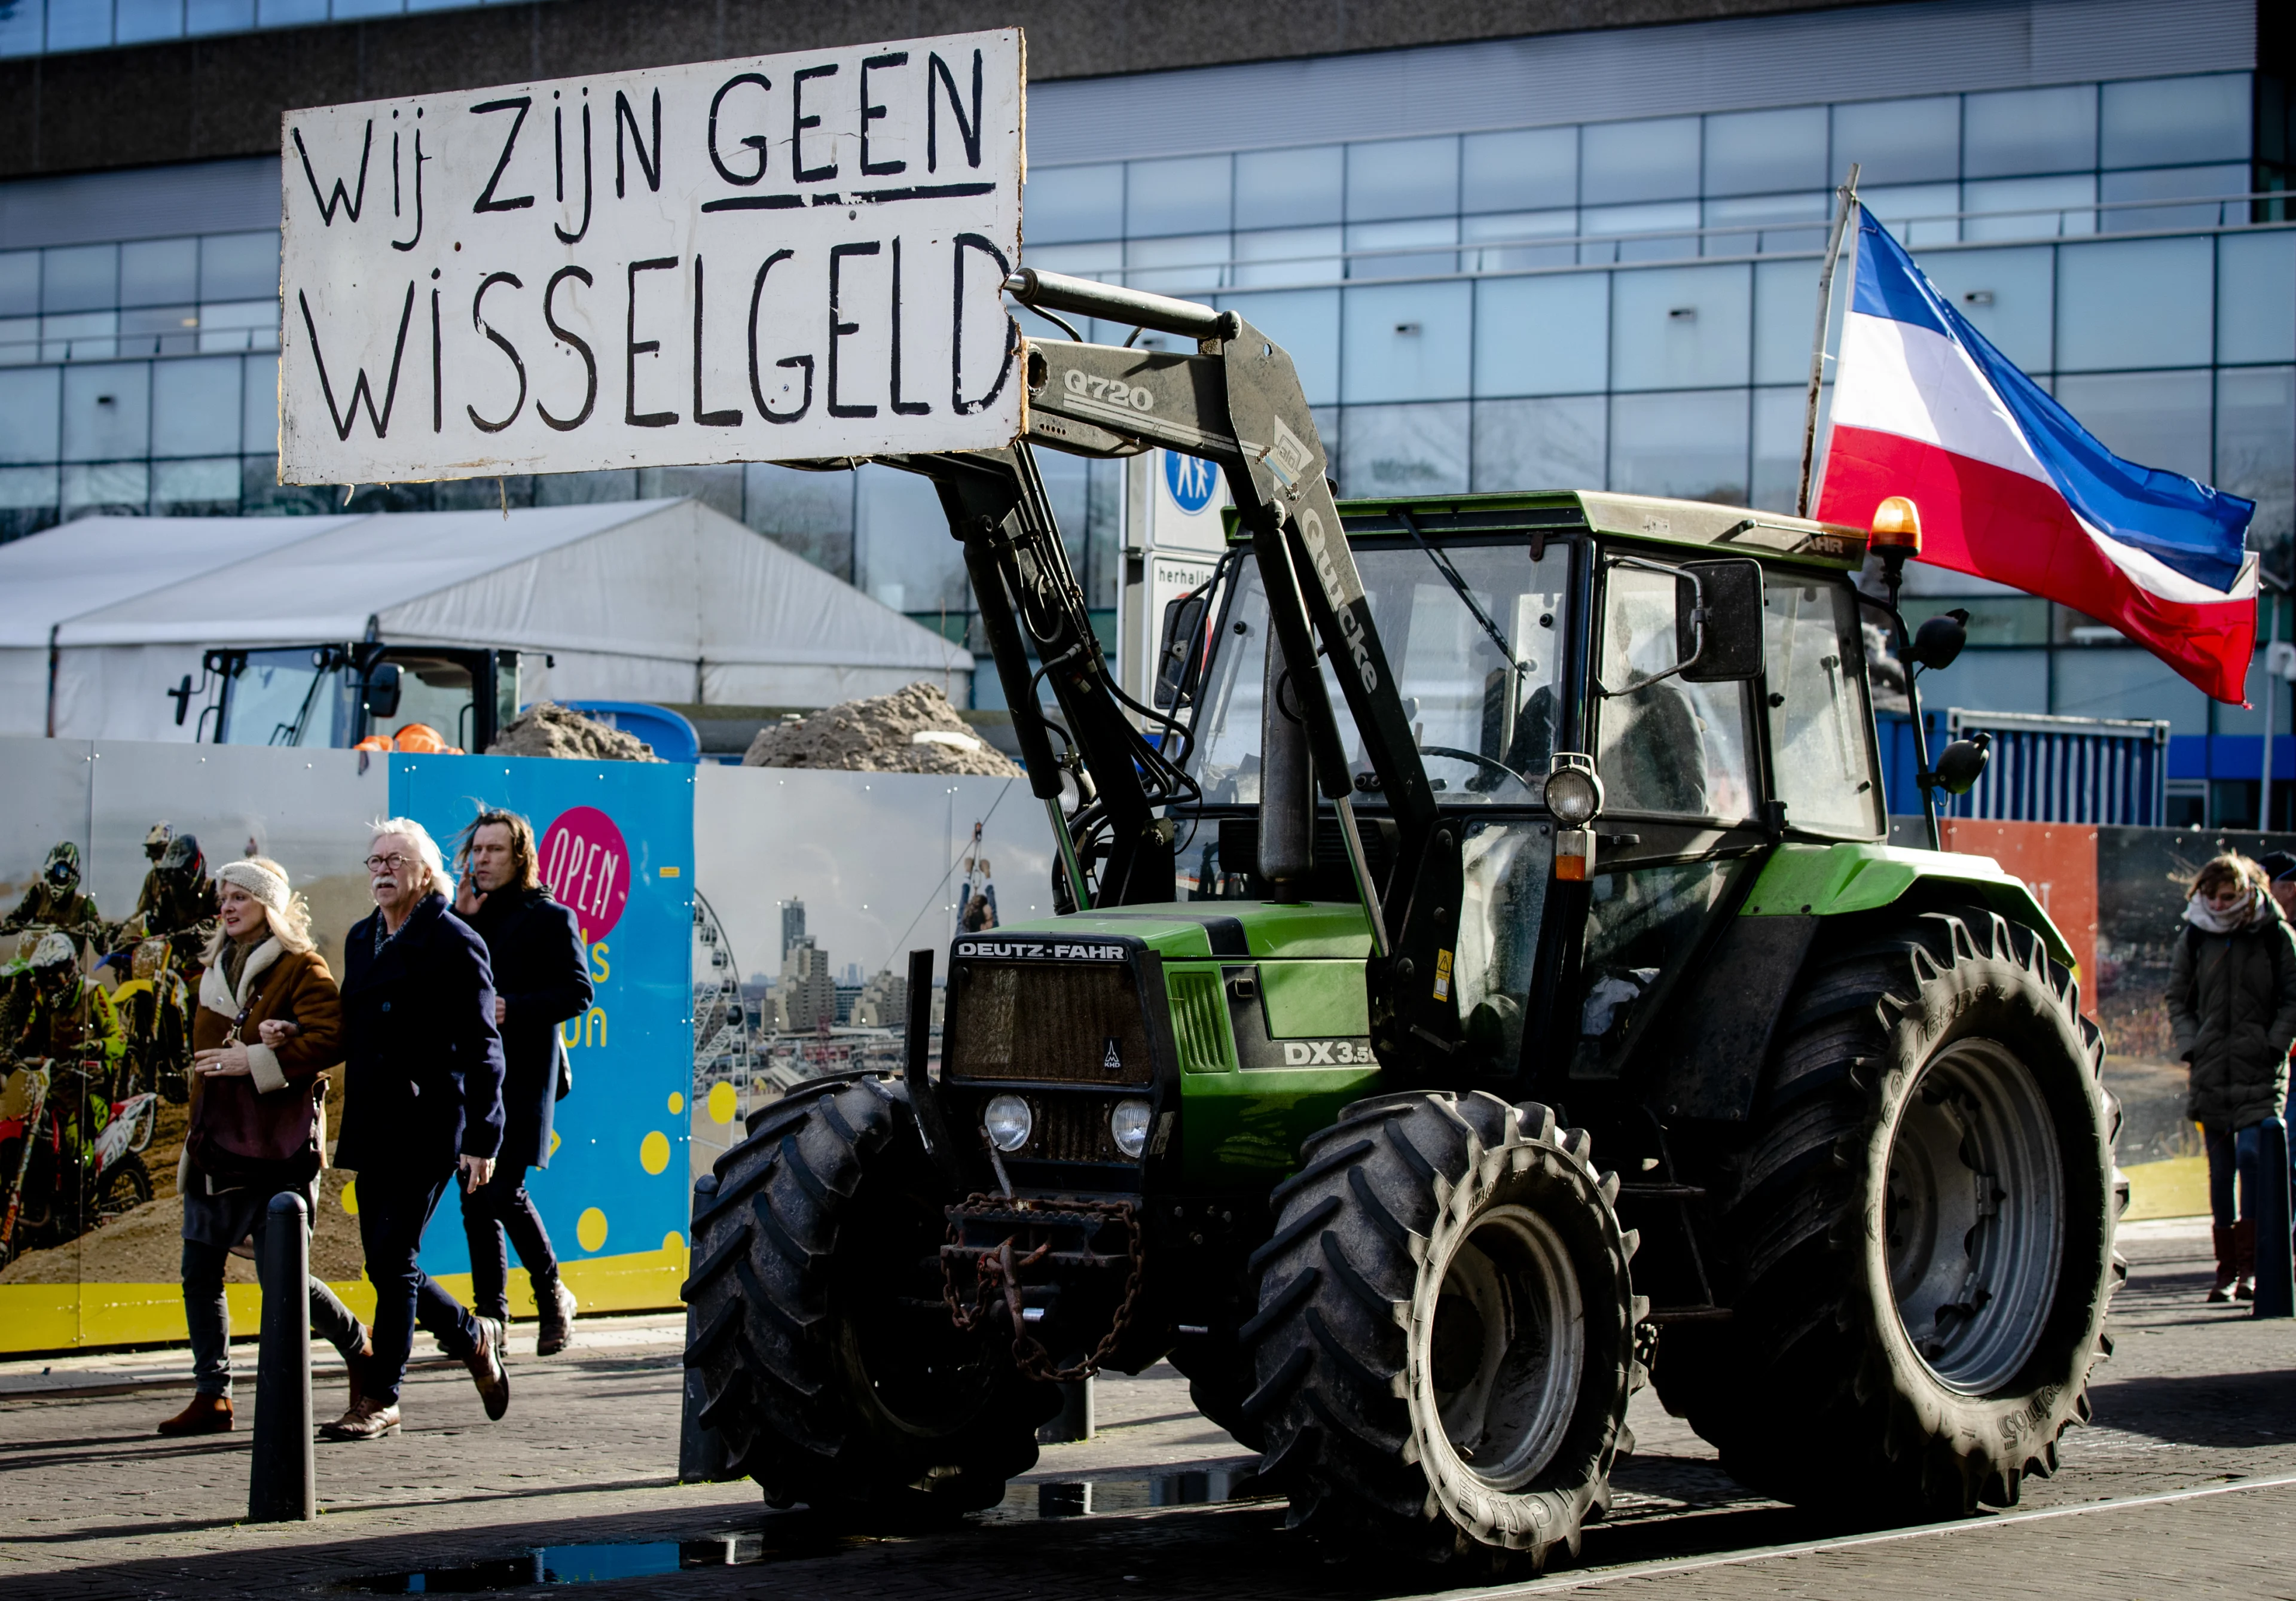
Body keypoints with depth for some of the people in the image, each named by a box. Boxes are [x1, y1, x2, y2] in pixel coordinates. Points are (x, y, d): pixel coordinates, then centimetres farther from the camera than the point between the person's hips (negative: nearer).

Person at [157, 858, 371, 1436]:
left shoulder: (300, 968, -4)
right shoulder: (217, 970, 17)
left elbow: (330, 1038, -16)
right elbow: (205, 1046, 6)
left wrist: (254, 1060, -18)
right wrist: (256, 1038, -14)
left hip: (276, 1145, -7)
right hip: (216, 1142, 7)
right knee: (200, 1274, 3)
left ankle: (361, 1353, 17)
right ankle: (212, 1397, 10)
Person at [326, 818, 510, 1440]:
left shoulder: (455, 942, -7)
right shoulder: (361, 939, 15)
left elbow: (480, 1049, -8)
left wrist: (482, 1138, -12)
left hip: (428, 1128, -7)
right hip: (372, 1129, 7)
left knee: (392, 1260, -9)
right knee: (386, 1266, 7)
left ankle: (380, 1400, -2)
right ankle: (474, 1339, 29)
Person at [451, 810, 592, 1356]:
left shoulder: (550, 919, 1)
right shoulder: (466, 917, 16)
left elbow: (577, 993, -6)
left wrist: (511, 1009, -17)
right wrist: (462, 919, -1)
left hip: (522, 1077, -6)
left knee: (503, 1192, -13)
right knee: (475, 1197, 4)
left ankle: (552, 1295, 7)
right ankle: (489, 1313, 10)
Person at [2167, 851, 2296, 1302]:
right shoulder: (2194, 937, 6)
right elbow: (2177, 999, 14)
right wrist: (2191, 1046, 2)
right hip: (2212, 1072, 3)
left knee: (2252, 1154, -16)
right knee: (2221, 1168, 5)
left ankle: (2251, 1264, -13)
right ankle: (2227, 1267, 12)